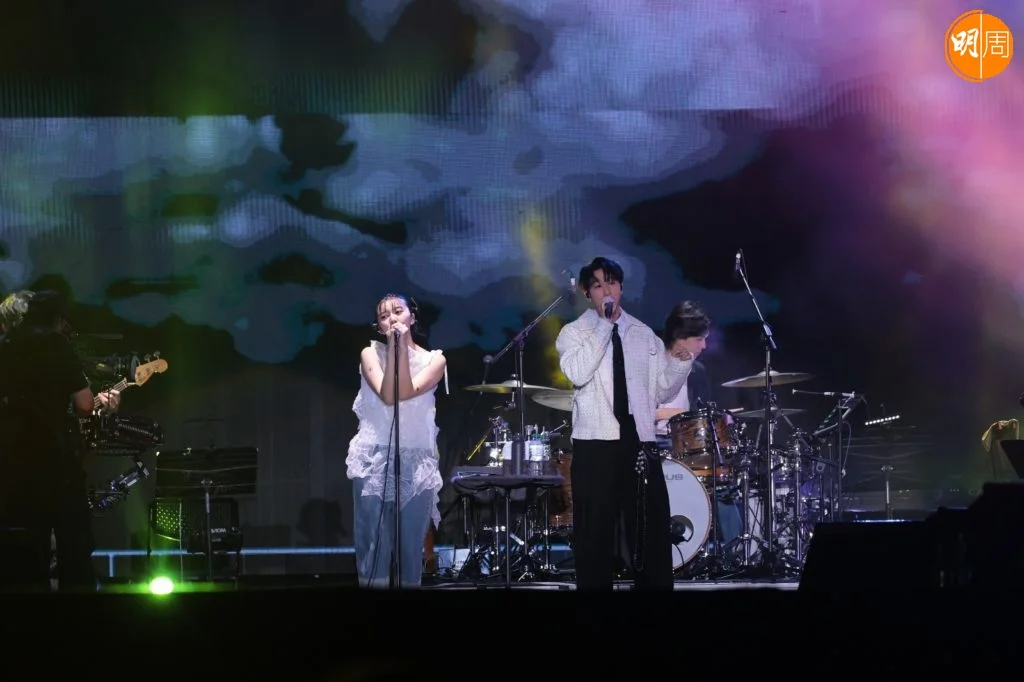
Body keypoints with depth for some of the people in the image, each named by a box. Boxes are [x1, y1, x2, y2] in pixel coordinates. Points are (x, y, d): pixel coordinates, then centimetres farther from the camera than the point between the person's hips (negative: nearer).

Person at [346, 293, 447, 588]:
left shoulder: (433, 360, 6)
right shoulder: (371, 354, 4)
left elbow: (407, 393, -12)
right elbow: (388, 397, -12)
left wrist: (403, 346, -11)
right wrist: (392, 346, -11)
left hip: (416, 463, 1)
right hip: (374, 459, -1)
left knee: (412, 548, 1)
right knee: (374, 546, -6)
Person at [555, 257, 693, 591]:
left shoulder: (644, 334, 14)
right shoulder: (574, 333, 3)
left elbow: (662, 389, 15)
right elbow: (578, 374, -17)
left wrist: (681, 360, -2)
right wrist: (604, 325, -13)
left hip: (640, 444, 3)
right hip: (596, 445, -3)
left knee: (653, 538, 3)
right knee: (597, 538, -1)